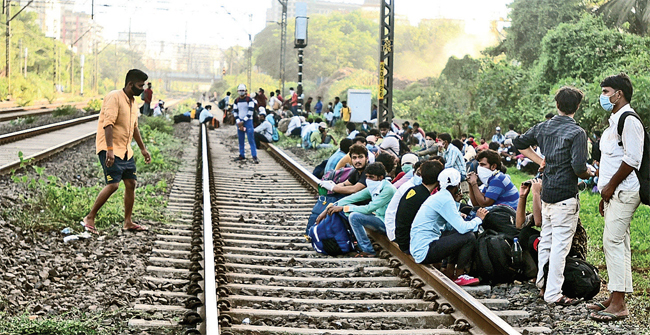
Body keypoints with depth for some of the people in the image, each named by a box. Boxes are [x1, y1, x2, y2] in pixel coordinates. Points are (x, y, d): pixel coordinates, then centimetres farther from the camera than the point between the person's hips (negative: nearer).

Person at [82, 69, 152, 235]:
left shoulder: (132, 102, 14)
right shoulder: (114, 97, -15)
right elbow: (108, 124, -23)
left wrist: (142, 148, 29)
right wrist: (110, 150, -31)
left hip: (126, 151, 9)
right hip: (110, 150, -9)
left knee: (131, 183, 7)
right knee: (113, 184, -15)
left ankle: (128, 222, 16)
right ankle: (89, 218, -5)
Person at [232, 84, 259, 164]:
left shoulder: (249, 100, -5)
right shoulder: (236, 101, 10)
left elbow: (250, 112, -9)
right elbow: (235, 112, 9)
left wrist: (243, 121, -12)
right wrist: (238, 122, -5)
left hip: (248, 121, -5)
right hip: (240, 122, 5)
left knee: (251, 140, -9)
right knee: (241, 140, 9)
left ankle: (254, 156, -10)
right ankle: (242, 155, 18)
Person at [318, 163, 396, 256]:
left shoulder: (388, 189, -21)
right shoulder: (372, 188, 5)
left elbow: (368, 209, -26)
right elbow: (351, 198, 4)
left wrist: (343, 208, -21)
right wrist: (327, 210, -3)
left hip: (388, 224, -9)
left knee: (354, 216, -25)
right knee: (348, 209, 6)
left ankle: (368, 251, -18)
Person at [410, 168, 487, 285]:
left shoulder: (438, 197, 15)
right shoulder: (445, 200, -16)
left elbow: (450, 226, 16)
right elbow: (462, 227, -21)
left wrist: (455, 203, 16)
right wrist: (478, 219, -3)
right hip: (425, 252, -10)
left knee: (456, 233, 22)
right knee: (469, 237, -12)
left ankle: (450, 271, 18)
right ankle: (459, 276, 1)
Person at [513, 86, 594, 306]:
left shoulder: (543, 128, 7)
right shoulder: (577, 133, -14)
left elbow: (519, 143, 18)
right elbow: (579, 167, -21)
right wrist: (588, 174, 0)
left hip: (546, 193, 7)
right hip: (565, 196, -7)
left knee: (546, 240, 20)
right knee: (560, 245, -3)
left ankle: (542, 283, 30)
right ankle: (553, 294, -1)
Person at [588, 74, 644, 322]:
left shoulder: (629, 121, -12)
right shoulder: (615, 122, 20)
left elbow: (631, 160, -19)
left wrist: (611, 185, -14)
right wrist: (606, 194, 20)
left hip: (624, 192, -10)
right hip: (615, 192, 10)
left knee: (613, 242, -13)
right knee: (617, 243, 11)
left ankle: (618, 305, -13)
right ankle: (616, 298, 17)